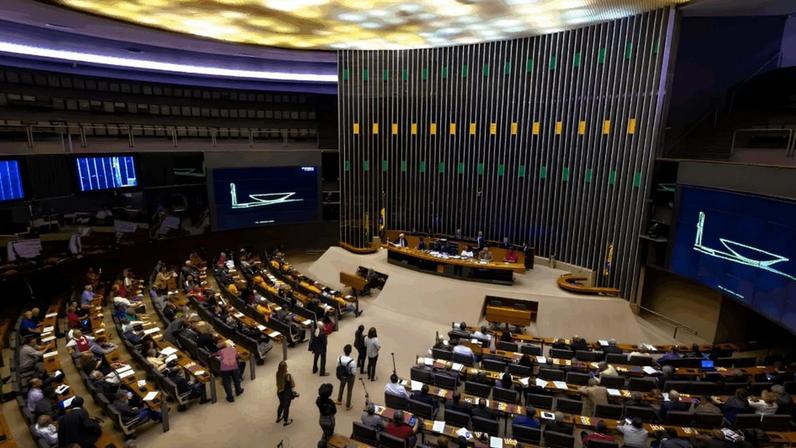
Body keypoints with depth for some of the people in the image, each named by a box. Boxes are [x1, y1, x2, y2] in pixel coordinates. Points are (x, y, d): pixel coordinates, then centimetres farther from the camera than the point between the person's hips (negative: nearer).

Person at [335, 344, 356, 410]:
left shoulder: (339, 358, -26)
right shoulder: (352, 361, -37)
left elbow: (338, 367, -8)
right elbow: (354, 372, -25)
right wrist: (354, 376, 0)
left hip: (342, 376, 3)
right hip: (350, 377, -3)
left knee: (341, 387, 31)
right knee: (349, 391, 21)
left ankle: (339, 400, 54)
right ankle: (348, 406, 38)